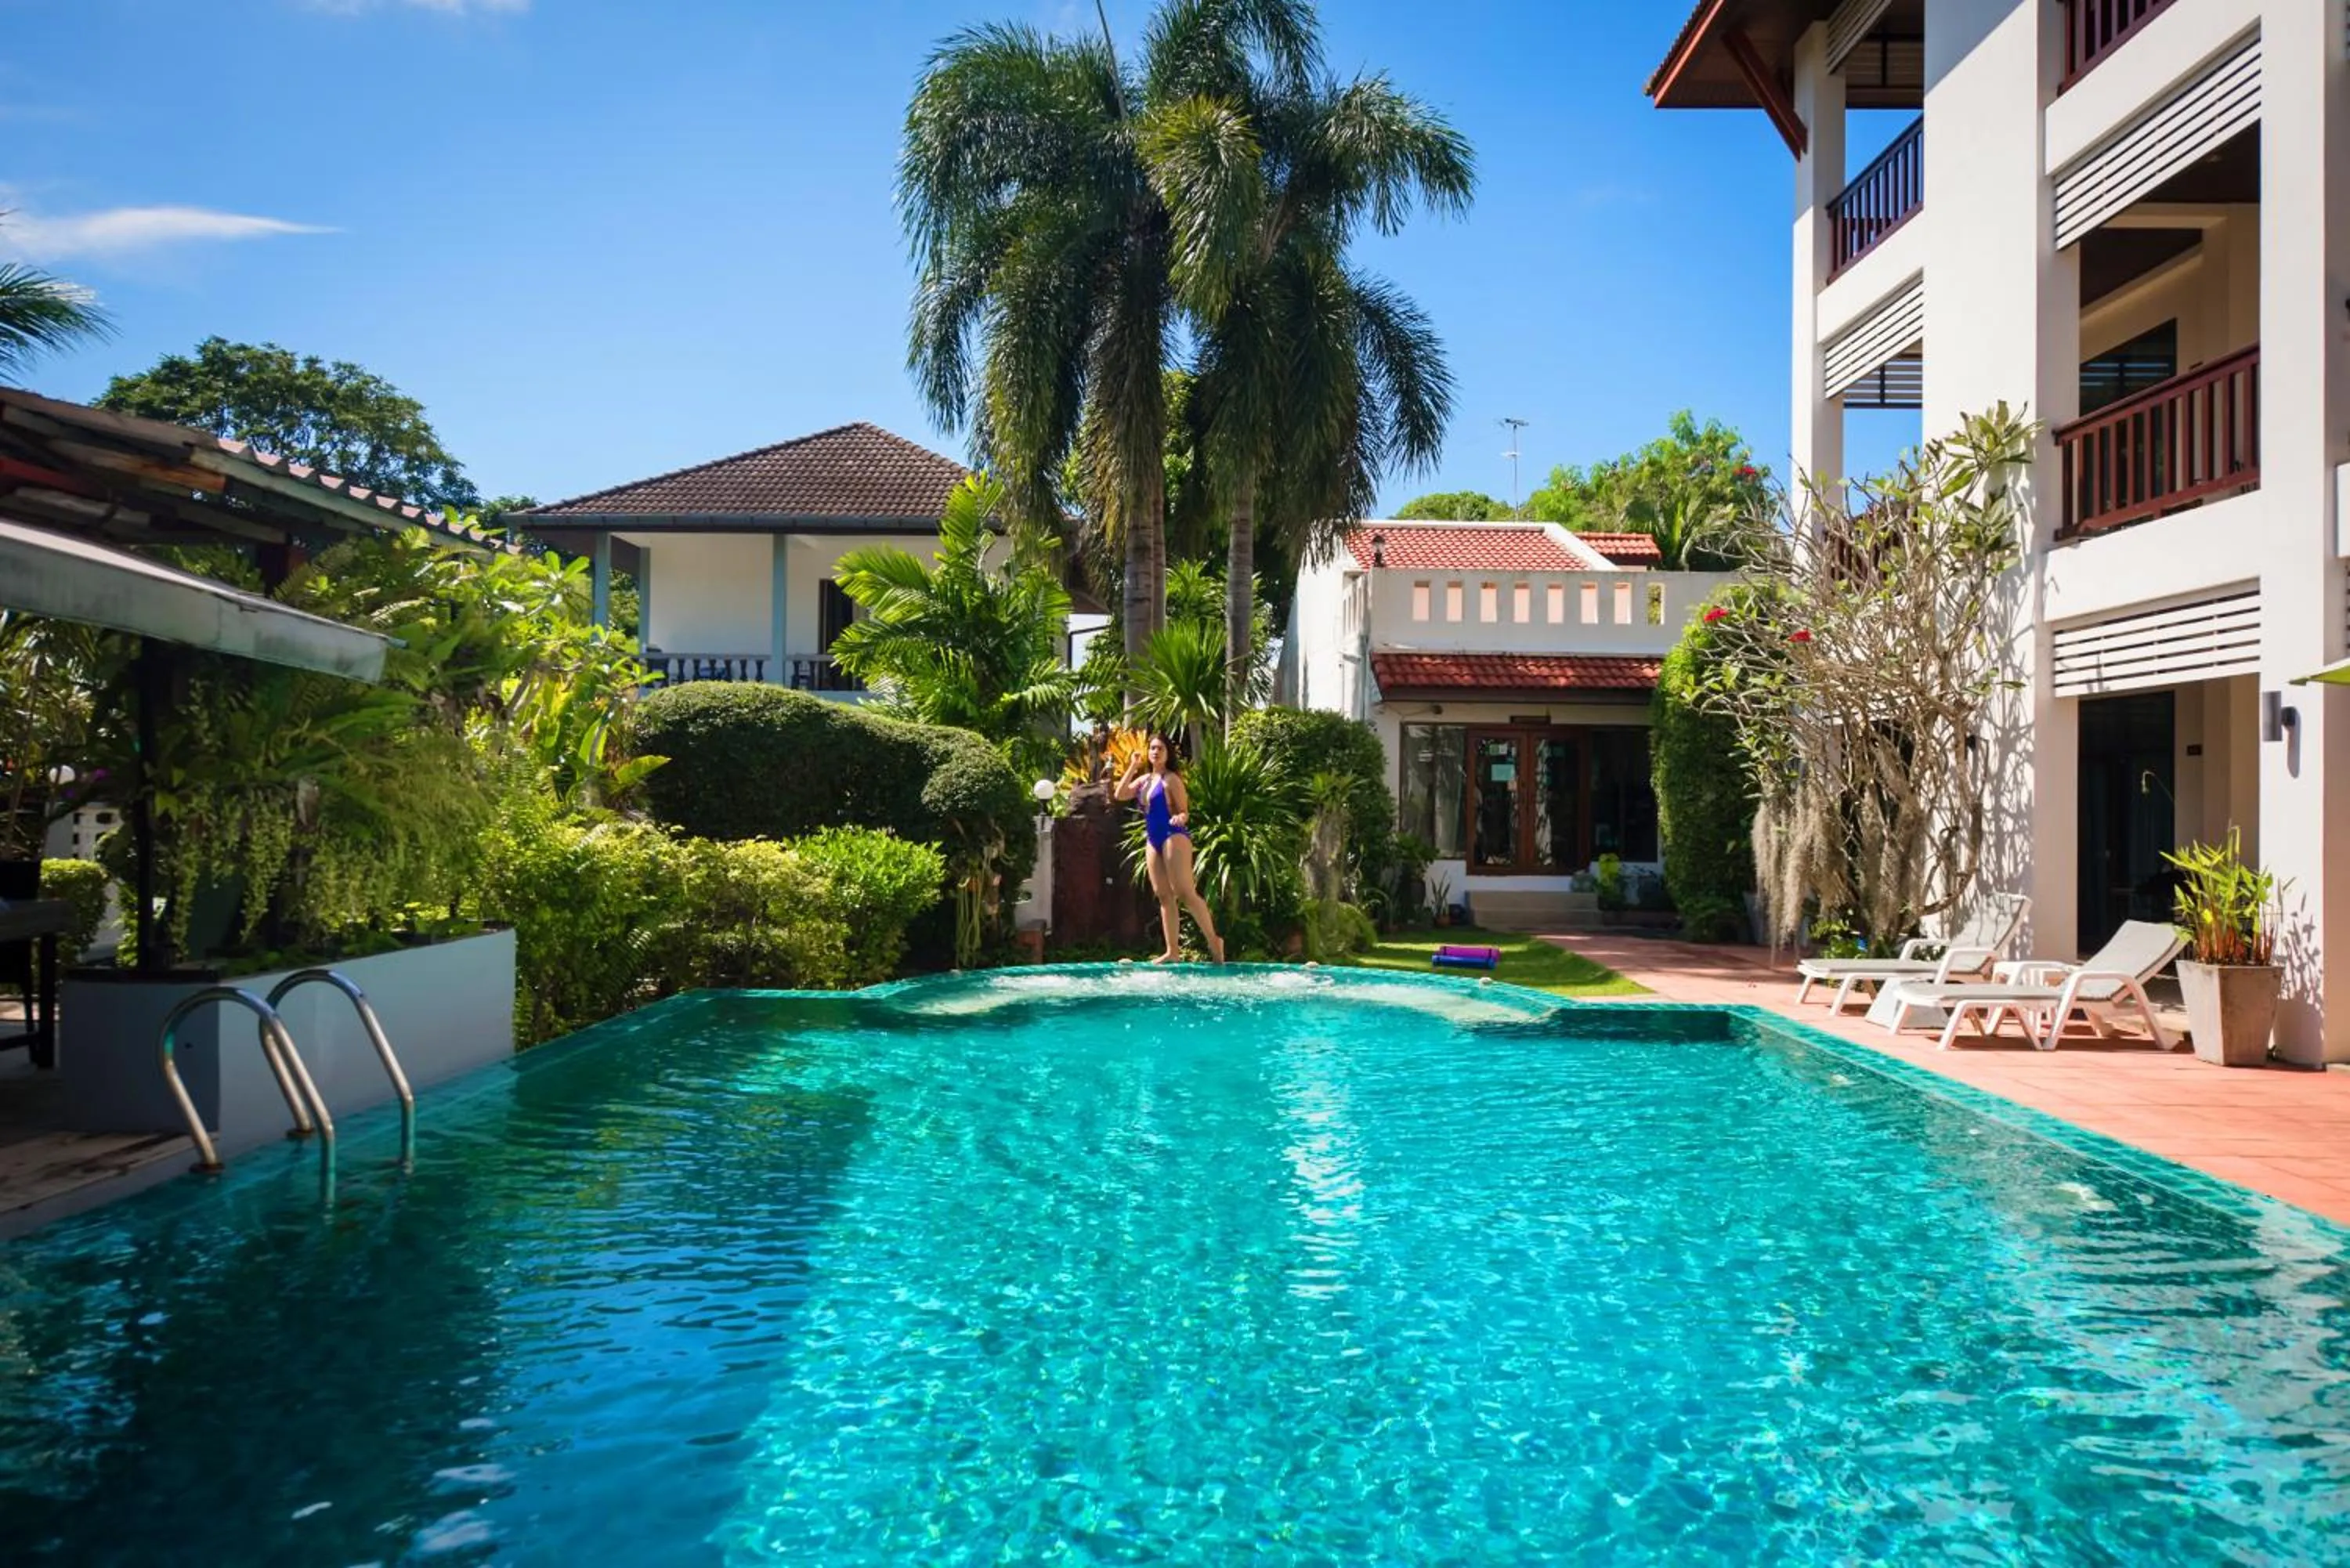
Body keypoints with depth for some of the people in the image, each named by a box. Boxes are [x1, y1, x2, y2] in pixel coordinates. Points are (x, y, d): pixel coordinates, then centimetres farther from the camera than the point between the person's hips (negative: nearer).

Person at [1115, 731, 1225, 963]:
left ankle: (1214, 941, -11)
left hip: (1174, 837, -8)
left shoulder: (1171, 779, -5)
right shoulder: (1144, 780, 16)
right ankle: (1173, 950, 6)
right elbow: (1120, 795, 9)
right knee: (1164, 895, 5)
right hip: (1153, 841, 8)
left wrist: (1180, 818, -31)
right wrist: (1132, 767, 6)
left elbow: (1184, 812, -7)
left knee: (1185, 892, -15)